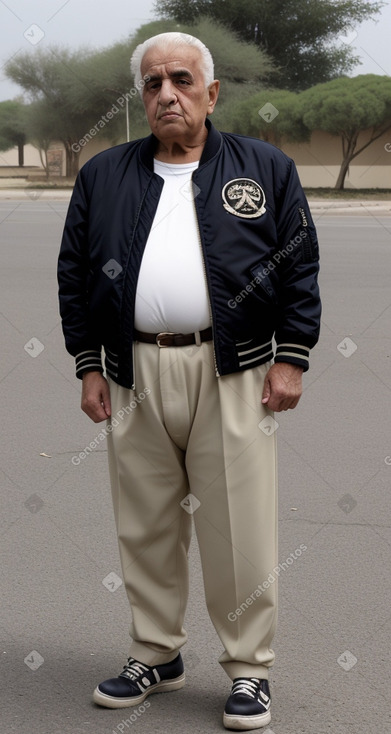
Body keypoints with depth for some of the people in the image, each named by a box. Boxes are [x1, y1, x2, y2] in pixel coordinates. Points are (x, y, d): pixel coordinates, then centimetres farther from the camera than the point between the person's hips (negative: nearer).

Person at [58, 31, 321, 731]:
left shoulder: (265, 168, 7)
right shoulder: (102, 175, 12)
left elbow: (300, 268, 4)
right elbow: (74, 274, 12)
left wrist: (290, 358, -3)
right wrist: (88, 366, 6)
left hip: (232, 376, -2)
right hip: (134, 377, 3)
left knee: (239, 530, -1)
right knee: (145, 527, 9)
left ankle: (248, 668, 12)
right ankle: (155, 654, 25)